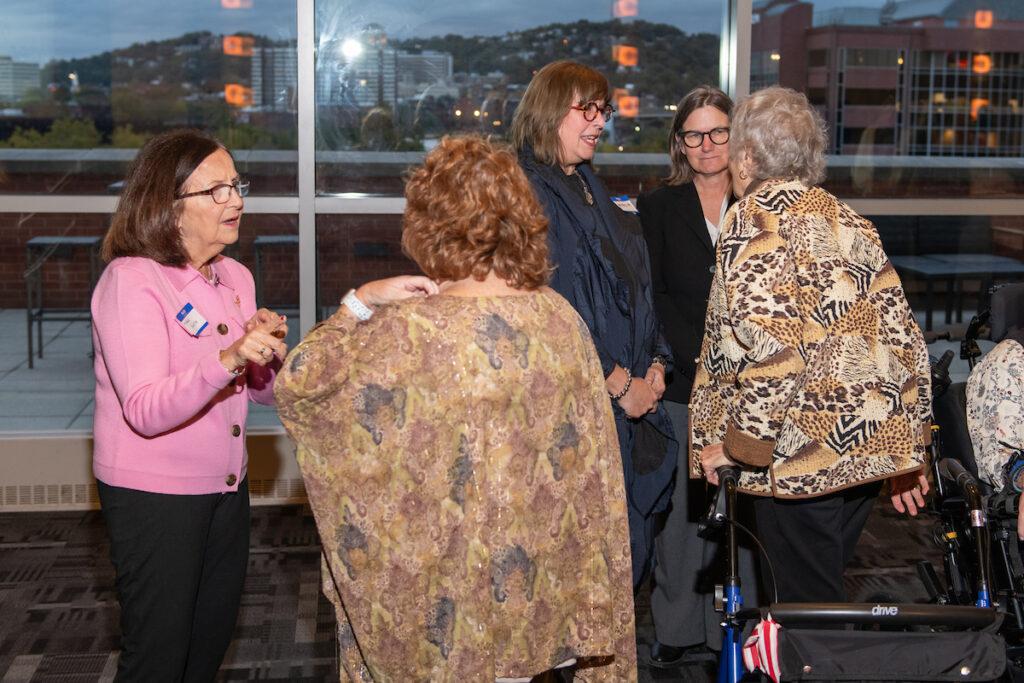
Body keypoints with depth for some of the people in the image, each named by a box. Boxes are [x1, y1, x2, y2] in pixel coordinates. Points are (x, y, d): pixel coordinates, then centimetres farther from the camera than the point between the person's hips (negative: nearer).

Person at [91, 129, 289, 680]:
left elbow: (263, 391, 11)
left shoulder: (235, 277, 6)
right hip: (152, 494, -7)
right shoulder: (130, 280, -18)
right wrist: (228, 360, -41)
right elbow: (145, 411, -28)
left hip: (226, 488, 7)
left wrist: (267, 353, -12)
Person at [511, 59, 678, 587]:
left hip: (626, 404, 9)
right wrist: (617, 383, -14)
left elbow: (636, 288, 20)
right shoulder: (527, 195, -12)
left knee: (629, 548, 11)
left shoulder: (592, 192, 18)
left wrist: (655, 364, 6)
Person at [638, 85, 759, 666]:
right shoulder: (658, 208, 9)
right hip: (680, 385, 0)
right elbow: (652, 297, 1)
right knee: (681, 508, 2)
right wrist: (700, 357, -10)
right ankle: (679, 630, 14)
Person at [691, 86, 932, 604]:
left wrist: (736, 444, -12)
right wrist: (910, 448, 19)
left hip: (804, 453, -8)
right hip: (874, 446, 8)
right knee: (825, 594, 19)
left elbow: (772, 349, -21)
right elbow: (905, 336, 13)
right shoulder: (848, 221, 14)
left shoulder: (756, 219, -9)